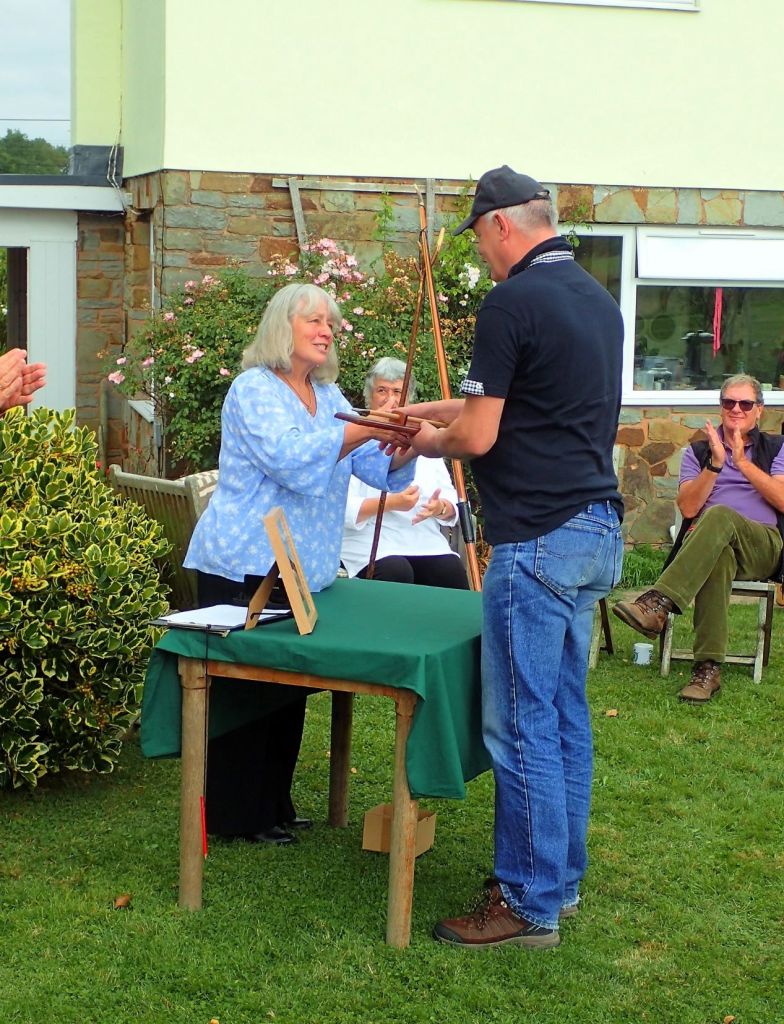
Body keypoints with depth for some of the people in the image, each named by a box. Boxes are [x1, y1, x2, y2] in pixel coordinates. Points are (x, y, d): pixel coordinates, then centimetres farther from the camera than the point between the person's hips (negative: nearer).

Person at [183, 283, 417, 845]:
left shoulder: (329, 397, 14)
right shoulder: (254, 390, -10)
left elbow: (377, 467, 7)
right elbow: (290, 457, -27)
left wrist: (402, 451, -17)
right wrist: (366, 428, -34)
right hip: (244, 566, -8)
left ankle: (273, 804, 24)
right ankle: (235, 814, 6)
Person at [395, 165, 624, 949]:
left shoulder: (512, 303, -14)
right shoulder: (597, 300, 14)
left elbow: (479, 435, -13)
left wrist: (431, 441, 8)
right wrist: (434, 409, 29)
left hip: (537, 539, -9)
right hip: (597, 531, 9)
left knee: (522, 724, -2)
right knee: (566, 716, 15)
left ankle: (530, 905, 4)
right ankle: (560, 879, 25)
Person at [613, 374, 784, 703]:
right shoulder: (698, 452, 21)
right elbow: (688, 508, 5)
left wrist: (742, 462, -4)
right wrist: (715, 464, -6)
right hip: (707, 542, 1)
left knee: (719, 516, -37)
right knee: (718, 558, -41)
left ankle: (657, 604, -50)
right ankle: (708, 668, -47)